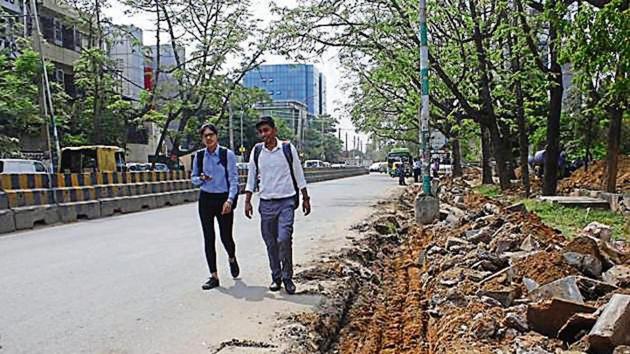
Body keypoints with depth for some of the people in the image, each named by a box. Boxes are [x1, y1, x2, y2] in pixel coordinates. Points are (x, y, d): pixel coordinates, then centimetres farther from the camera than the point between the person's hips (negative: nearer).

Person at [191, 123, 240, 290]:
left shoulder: (228, 154, -6)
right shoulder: (199, 156, 3)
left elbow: (233, 179, -8)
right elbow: (193, 178, 12)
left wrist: (230, 200, -17)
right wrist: (201, 178, -11)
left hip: (224, 199, -3)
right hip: (206, 199, 3)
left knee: (226, 237, 2)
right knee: (208, 238, 2)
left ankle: (232, 259, 37)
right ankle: (214, 276, 12)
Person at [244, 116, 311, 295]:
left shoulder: (288, 148, -2)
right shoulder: (256, 151, 4)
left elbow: (299, 175, 5)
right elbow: (251, 177, 11)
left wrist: (305, 198, 5)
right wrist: (247, 201, 6)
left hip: (286, 201, -3)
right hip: (266, 203, 3)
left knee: (284, 239, -14)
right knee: (270, 242, 7)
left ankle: (287, 277, 3)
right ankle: (276, 277, 22)